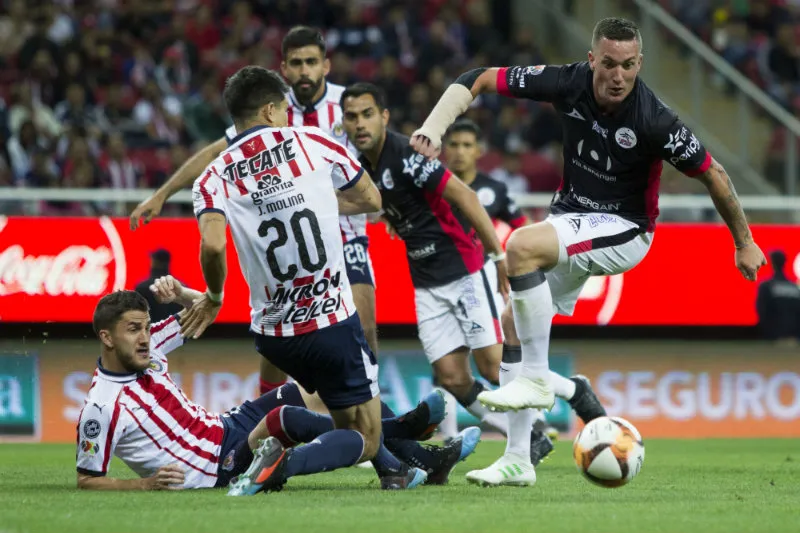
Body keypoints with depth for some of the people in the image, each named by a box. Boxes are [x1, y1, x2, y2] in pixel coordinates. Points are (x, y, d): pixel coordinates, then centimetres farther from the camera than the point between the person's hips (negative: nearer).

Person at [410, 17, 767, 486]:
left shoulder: (655, 121, -24)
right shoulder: (568, 83, -13)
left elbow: (713, 174, -10)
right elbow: (479, 80, -5)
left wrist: (745, 242, 0)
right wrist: (434, 128, -20)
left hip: (623, 230, -6)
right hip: (571, 217, 6)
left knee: (522, 246, -31)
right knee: (513, 330, 4)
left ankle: (535, 379, -22)